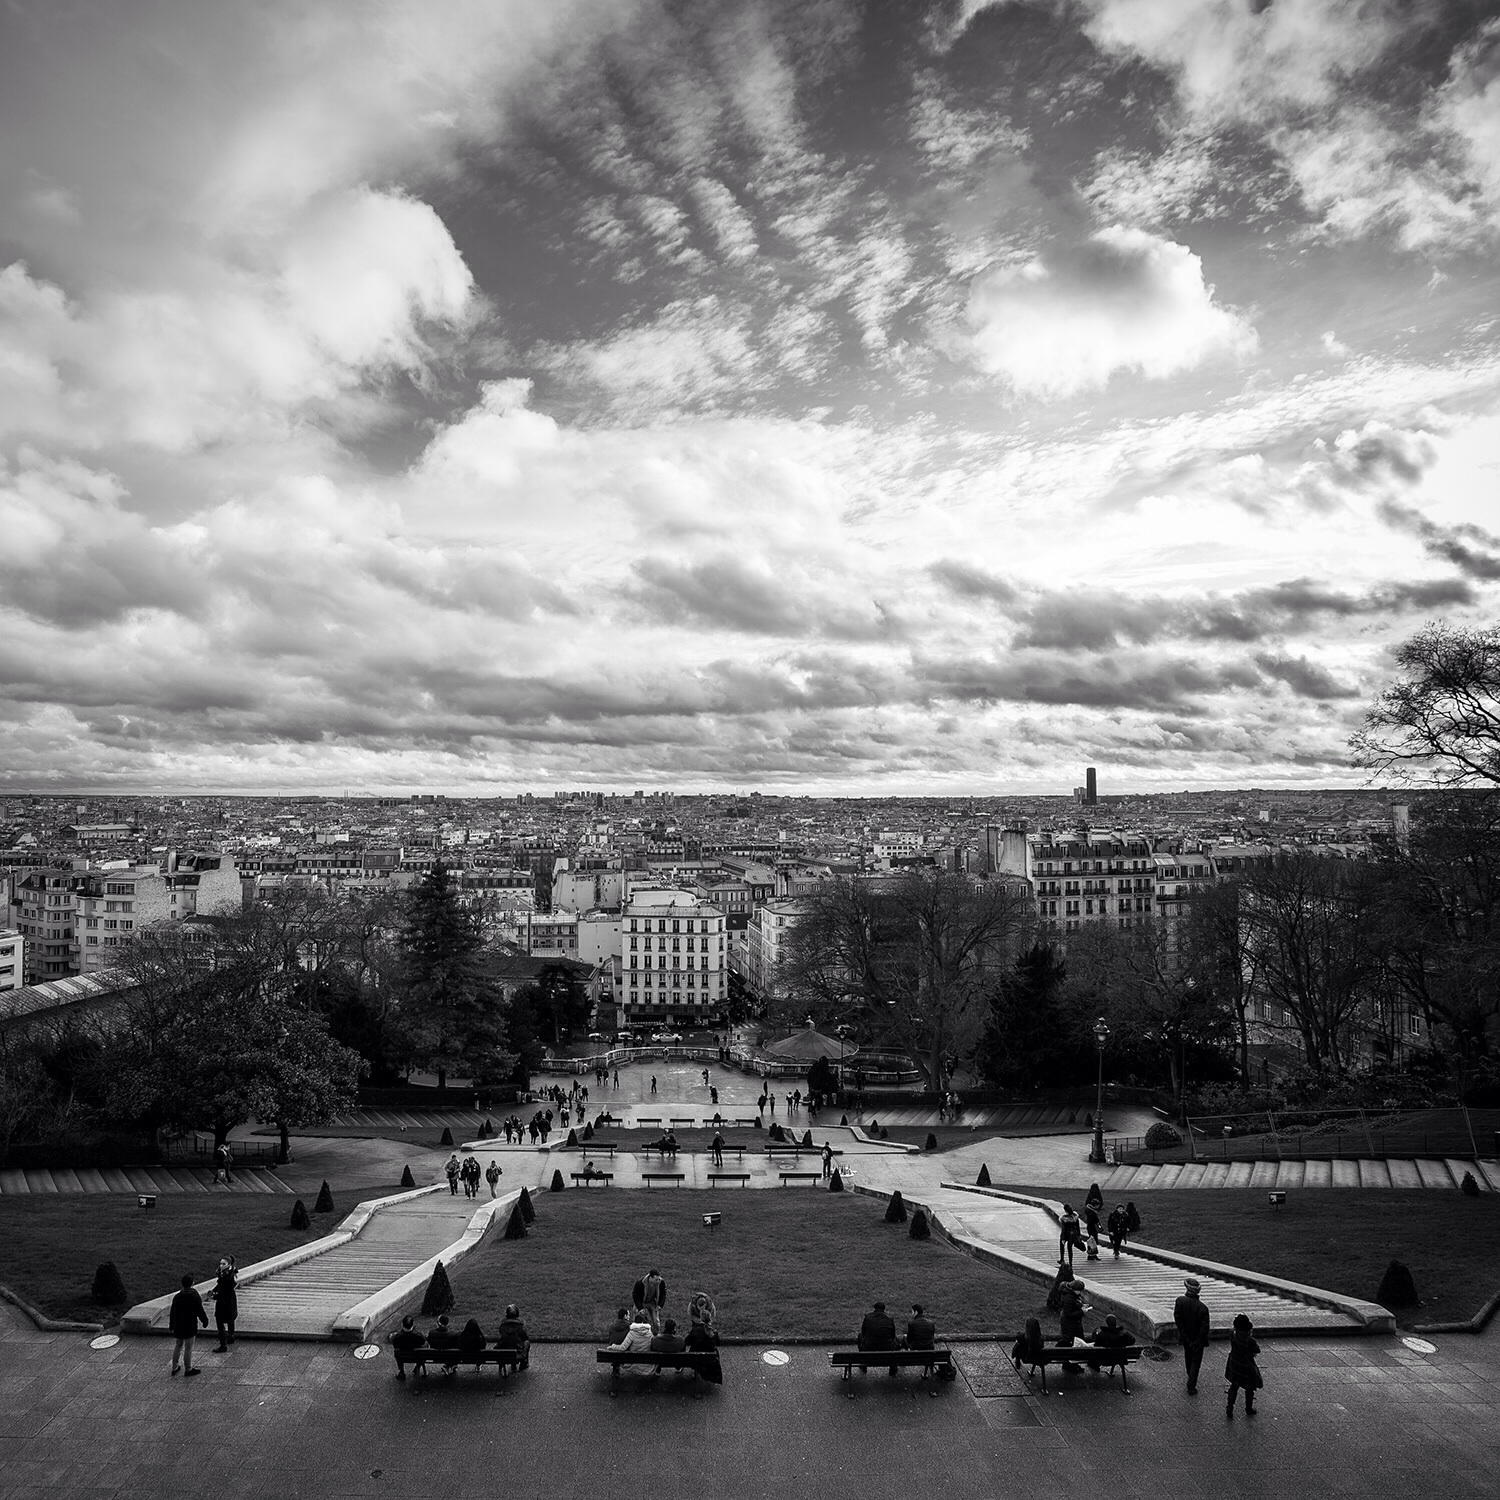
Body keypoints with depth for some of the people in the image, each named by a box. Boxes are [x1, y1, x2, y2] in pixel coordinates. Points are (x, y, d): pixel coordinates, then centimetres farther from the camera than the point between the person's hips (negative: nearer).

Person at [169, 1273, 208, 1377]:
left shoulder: (177, 1297, -4)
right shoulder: (195, 1297, -18)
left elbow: (172, 1313, 5)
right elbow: (200, 1311, -11)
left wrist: (172, 1327, 17)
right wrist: (205, 1321, 5)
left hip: (178, 1326, 5)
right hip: (190, 1326, -5)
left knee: (178, 1346, 20)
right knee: (188, 1348, 6)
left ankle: (174, 1368, 27)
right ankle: (188, 1369, 16)